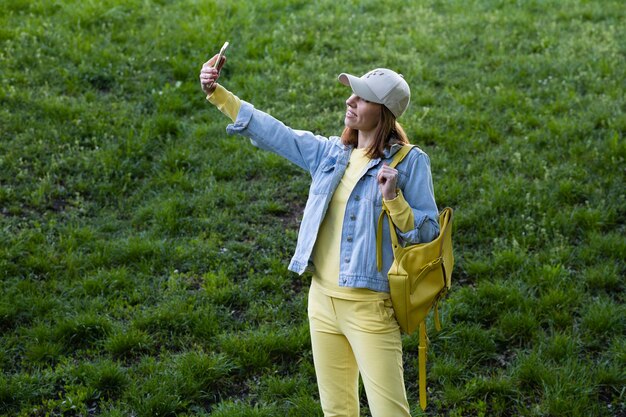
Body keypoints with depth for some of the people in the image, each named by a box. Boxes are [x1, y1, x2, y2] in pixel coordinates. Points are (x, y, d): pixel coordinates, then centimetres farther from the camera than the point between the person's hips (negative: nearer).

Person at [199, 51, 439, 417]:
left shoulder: (410, 162, -6)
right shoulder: (330, 153, 9)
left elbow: (428, 233, -7)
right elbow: (271, 131, 10)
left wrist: (393, 199, -23)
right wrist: (217, 93, 6)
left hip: (370, 306, -6)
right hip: (323, 300, 6)